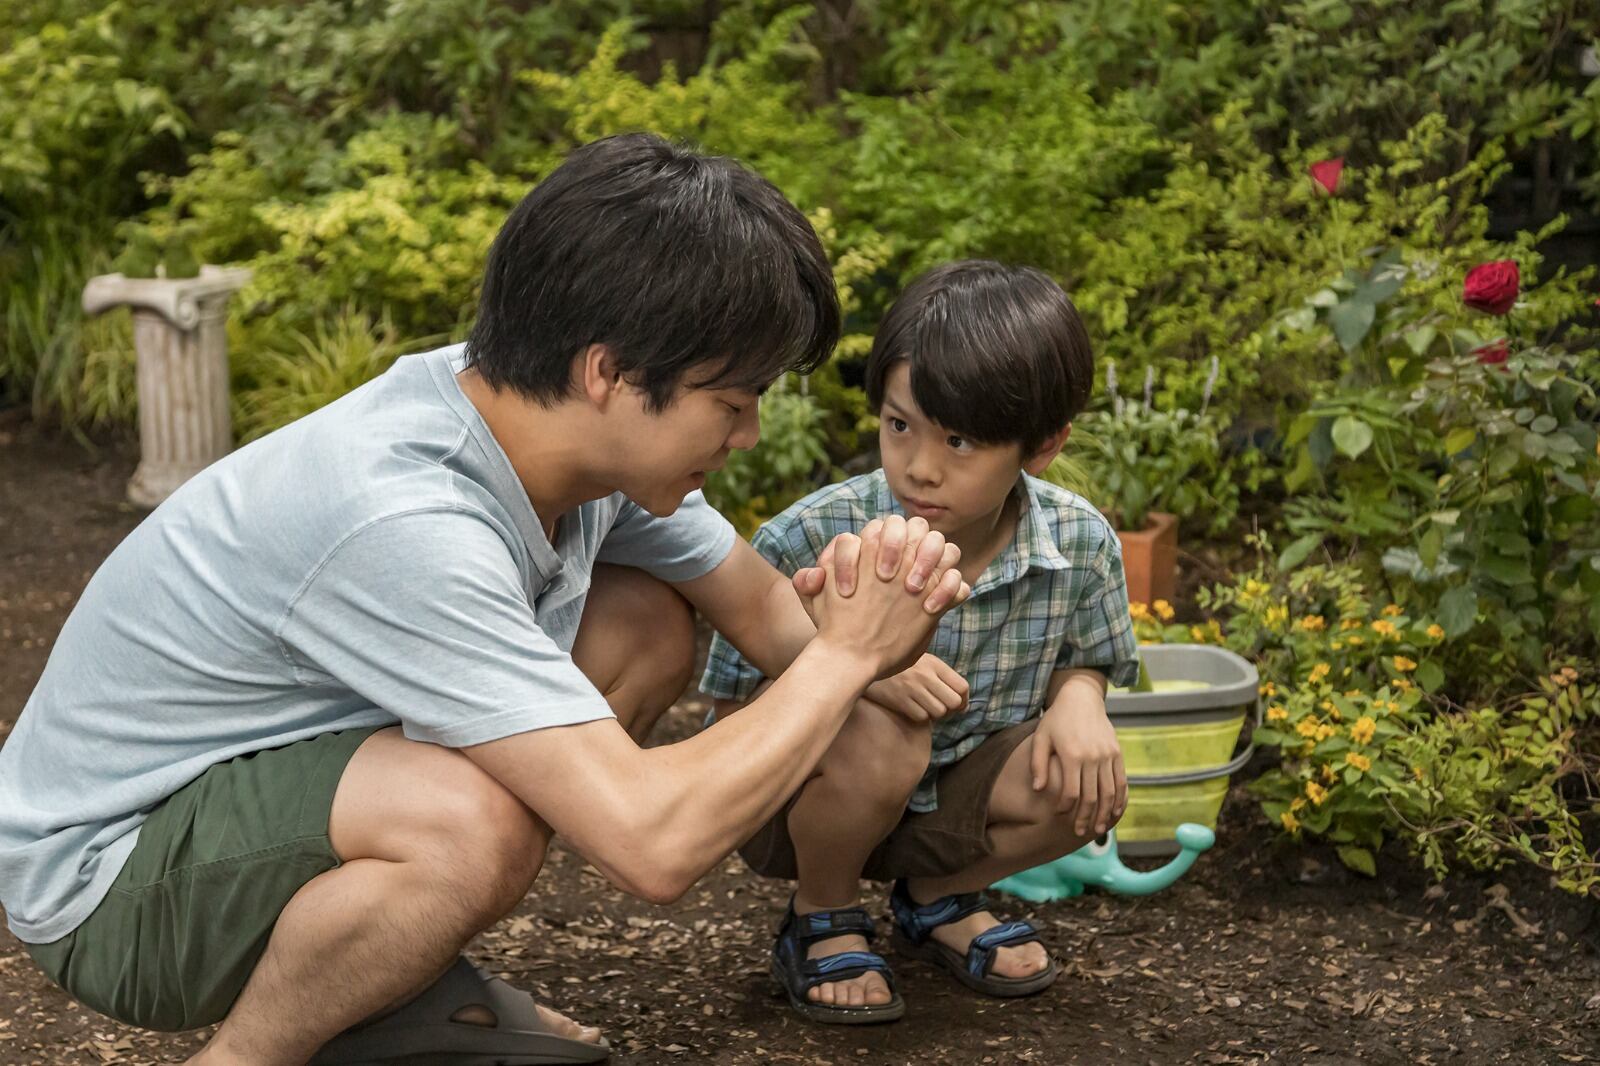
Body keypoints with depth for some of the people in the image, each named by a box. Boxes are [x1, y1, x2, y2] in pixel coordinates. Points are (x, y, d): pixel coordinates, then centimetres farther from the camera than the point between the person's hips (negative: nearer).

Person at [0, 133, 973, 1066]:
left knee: (647, 623, 1)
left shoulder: (585, 424, -9)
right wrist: (847, 655, -24)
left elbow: (766, 610, 5)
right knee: (478, 823, -36)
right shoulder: (401, 522, -35)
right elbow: (656, 843, -38)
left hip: (289, 761, 9)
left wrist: (863, 631, -19)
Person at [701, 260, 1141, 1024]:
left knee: (1088, 782, -23)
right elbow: (732, 715, -18)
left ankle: (935, 900, 11)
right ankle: (821, 921, -2)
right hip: (796, 806, -3)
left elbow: (1086, 660, 5)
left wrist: (1079, 702, -21)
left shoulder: (1081, 545, -15)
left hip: (949, 796, 4)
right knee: (880, 734, -35)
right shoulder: (807, 540, -25)